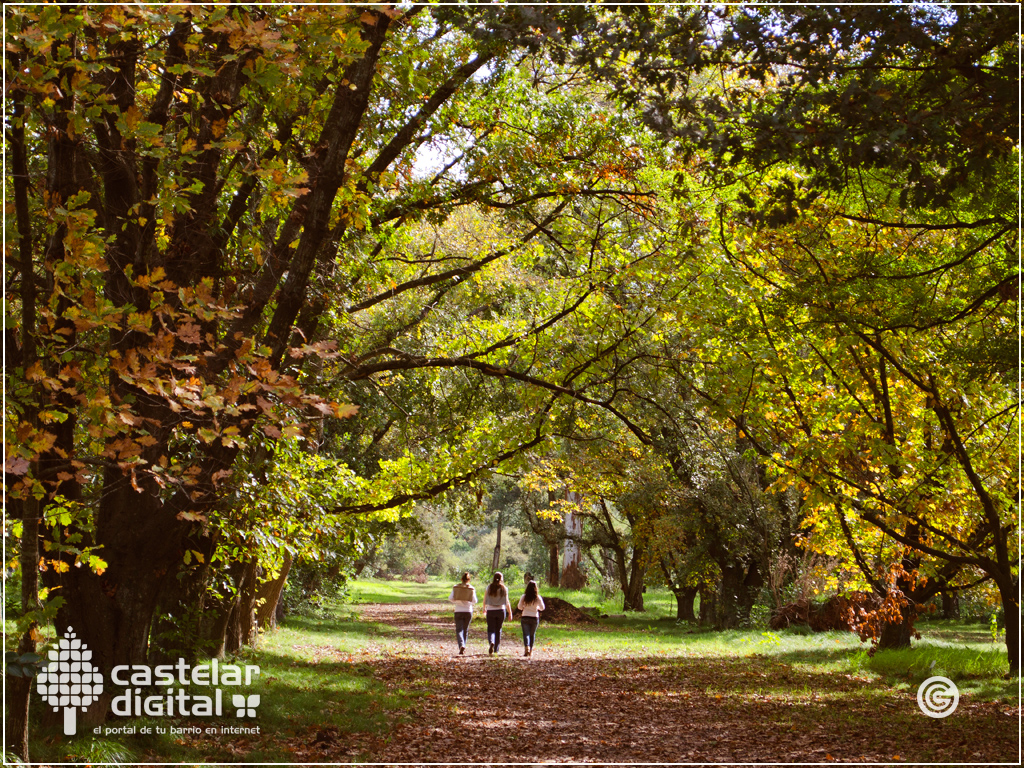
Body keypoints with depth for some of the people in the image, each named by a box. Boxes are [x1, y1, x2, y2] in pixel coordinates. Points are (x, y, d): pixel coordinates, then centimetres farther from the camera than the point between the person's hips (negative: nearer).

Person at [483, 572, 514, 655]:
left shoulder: (489, 587, -2)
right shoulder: (504, 588, -3)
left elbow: (485, 600, 3)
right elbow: (506, 602, -4)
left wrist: (484, 609, 20)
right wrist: (510, 613, 4)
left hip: (490, 611, -1)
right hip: (501, 610, 1)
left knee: (491, 629, 1)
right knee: (498, 630, 12)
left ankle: (491, 643, -29)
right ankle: (496, 649, 17)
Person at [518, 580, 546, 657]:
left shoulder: (524, 597, -6)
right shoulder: (538, 597, -6)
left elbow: (519, 607, -4)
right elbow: (542, 608, -3)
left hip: (525, 617, -1)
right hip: (535, 618, 1)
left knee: (526, 634, 0)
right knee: (532, 634, 15)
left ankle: (527, 647, -24)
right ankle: (531, 650, 20)